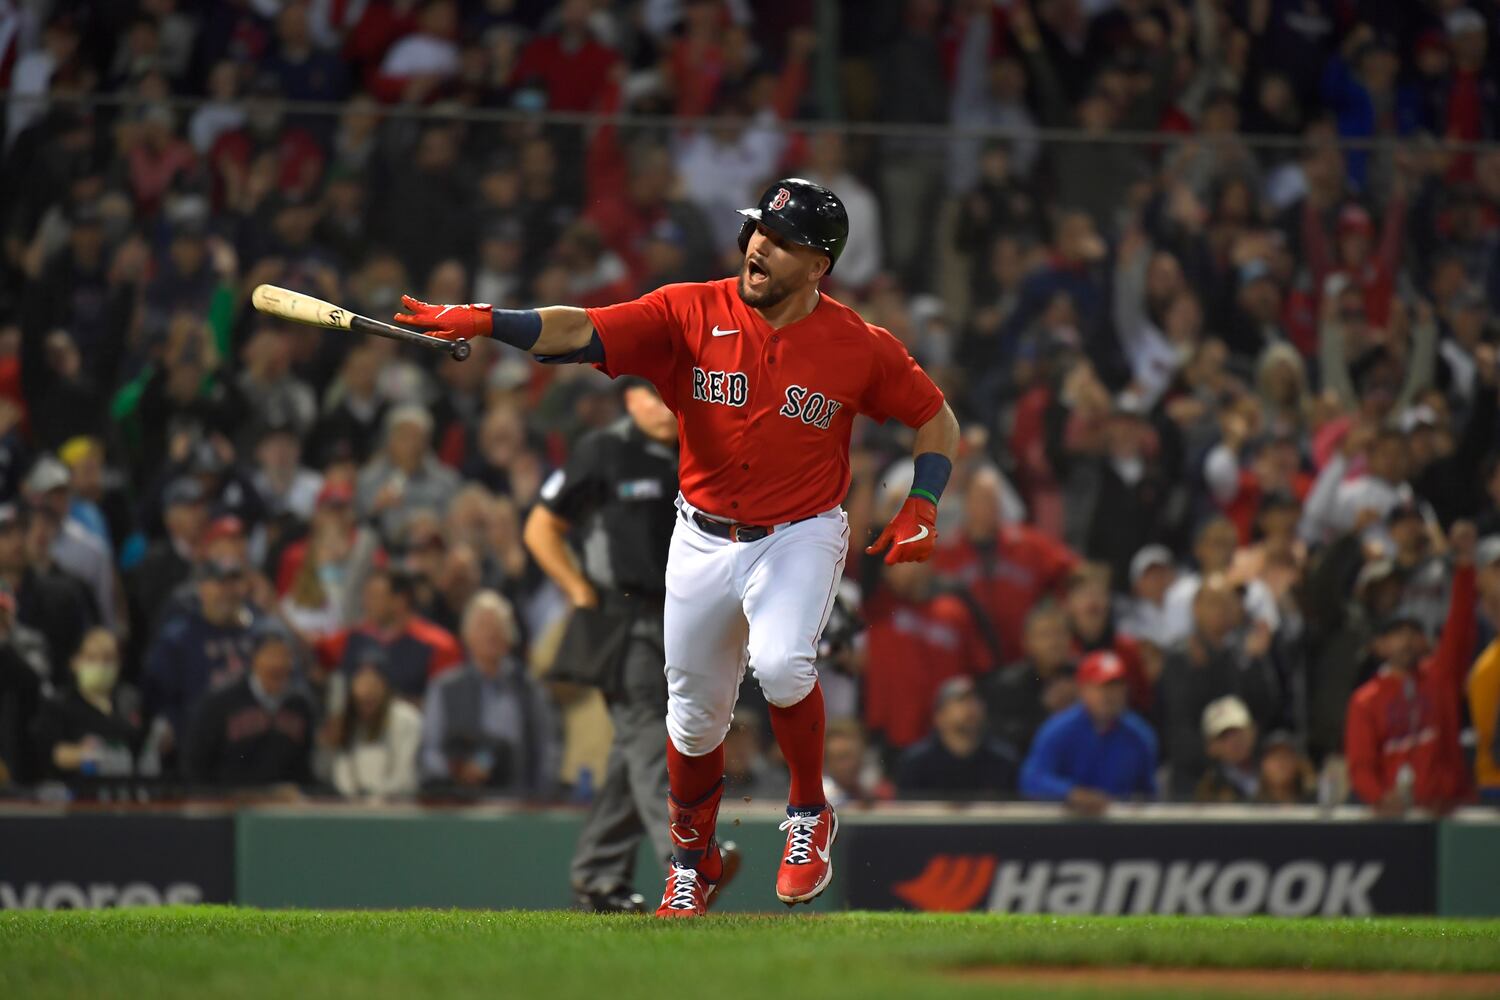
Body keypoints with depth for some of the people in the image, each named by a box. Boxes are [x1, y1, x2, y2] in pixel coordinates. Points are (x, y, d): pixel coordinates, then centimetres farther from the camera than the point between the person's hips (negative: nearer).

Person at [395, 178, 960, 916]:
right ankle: (693, 861, 34)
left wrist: (922, 508, -9)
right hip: (703, 541, 2)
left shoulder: (860, 348, -9)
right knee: (694, 711, 10)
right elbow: (583, 332, -22)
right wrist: (485, 321, -38)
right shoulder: (692, 314, -10)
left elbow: (936, 417, 6)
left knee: (780, 666, -29)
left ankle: (808, 815, -3)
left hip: (799, 537, -2)